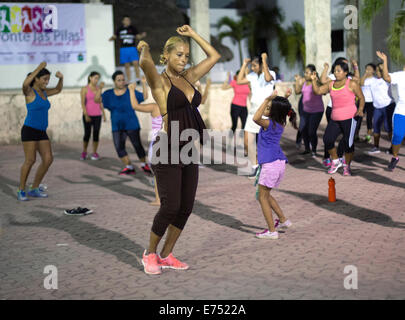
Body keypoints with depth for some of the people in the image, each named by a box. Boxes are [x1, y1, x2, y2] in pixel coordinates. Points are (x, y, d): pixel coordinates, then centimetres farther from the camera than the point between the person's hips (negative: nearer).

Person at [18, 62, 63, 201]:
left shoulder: (43, 92, 13)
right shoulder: (29, 91, -9)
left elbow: (58, 90, 29)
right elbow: (25, 84, -34)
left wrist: (61, 78, 8)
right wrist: (39, 68, -27)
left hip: (41, 132, 7)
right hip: (29, 130, -7)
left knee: (48, 160, -3)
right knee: (30, 161, -15)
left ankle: (34, 189, 8)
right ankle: (21, 191, 1)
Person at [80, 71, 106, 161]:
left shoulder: (98, 89, 8)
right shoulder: (85, 89, -3)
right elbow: (83, 103, -7)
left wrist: (104, 114, 11)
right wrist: (86, 115, -14)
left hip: (97, 115, 3)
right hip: (88, 115, -3)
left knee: (96, 134, 1)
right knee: (87, 134, -1)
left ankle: (94, 153, 8)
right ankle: (84, 152, 15)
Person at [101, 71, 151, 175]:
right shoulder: (109, 94, 3)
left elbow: (145, 97, -11)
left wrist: (144, 84, -24)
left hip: (131, 125, -3)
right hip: (117, 126, 3)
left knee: (137, 145, -1)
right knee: (119, 147, -5)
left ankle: (144, 165, 18)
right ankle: (129, 168, 5)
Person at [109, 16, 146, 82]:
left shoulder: (133, 28, 5)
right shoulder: (120, 29, 7)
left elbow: (138, 37, 8)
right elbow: (115, 36, 15)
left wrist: (142, 35, -11)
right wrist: (111, 38, -6)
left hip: (132, 48, -1)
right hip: (123, 49, 1)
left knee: (136, 64, -11)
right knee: (127, 65, 4)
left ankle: (138, 79, -4)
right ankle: (128, 81, 10)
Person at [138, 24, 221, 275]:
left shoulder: (188, 77, 14)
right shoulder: (161, 81, -6)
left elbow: (214, 56, 21)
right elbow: (145, 63, -28)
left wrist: (192, 34, 18)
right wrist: (144, 48, -7)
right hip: (168, 151, -7)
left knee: (186, 208, 8)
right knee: (170, 207, -7)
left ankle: (166, 255, 23)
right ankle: (150, 254, 14)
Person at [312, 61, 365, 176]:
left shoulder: (352, 84, -3)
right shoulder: (331, 84, 12)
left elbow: (361, 98, 0)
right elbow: (317, 91, 10)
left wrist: (360, 109, -17)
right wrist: (314, 81, -5)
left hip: (349, 118, -5)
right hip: (335, 119, 5)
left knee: (348, 142, -4)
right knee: (327, 139, -7)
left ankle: (347, 166, 16)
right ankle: (335, 162, 15)